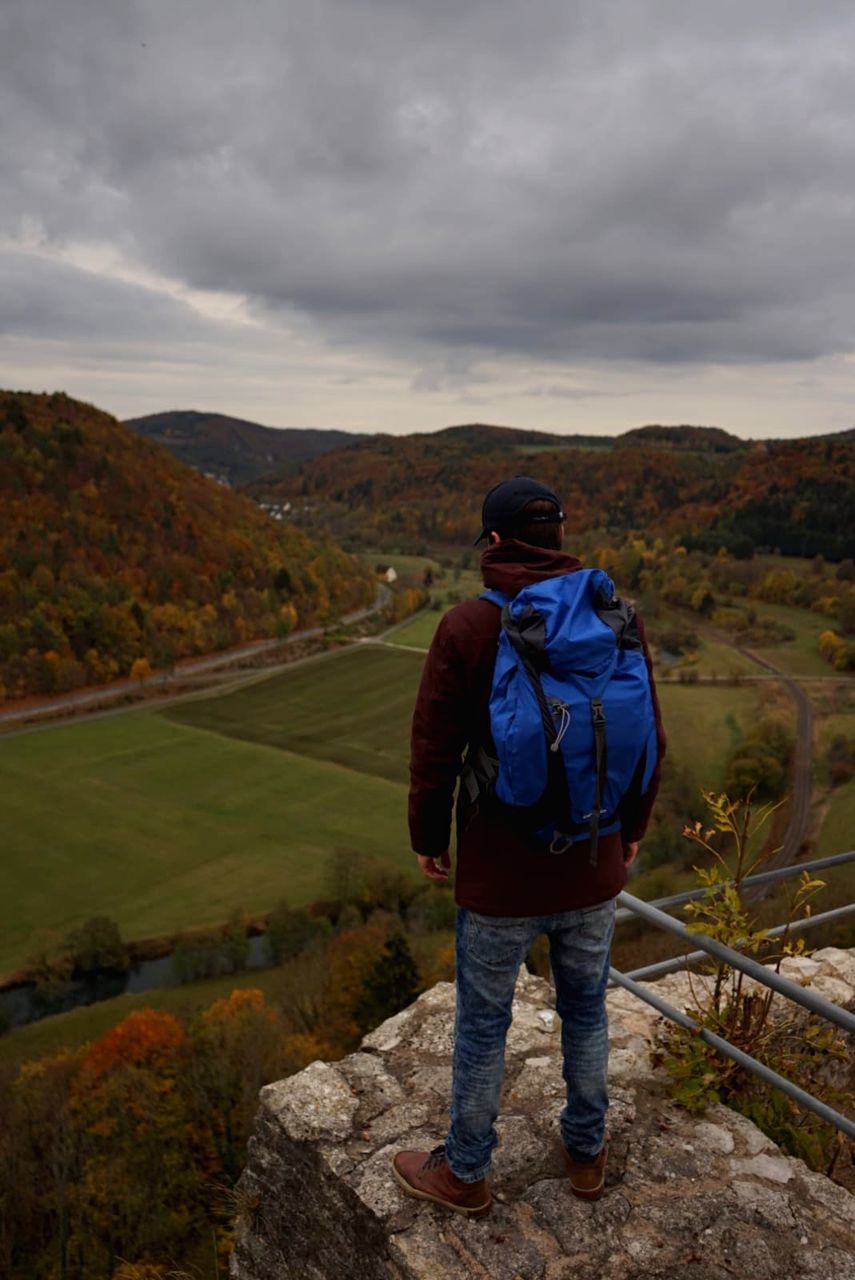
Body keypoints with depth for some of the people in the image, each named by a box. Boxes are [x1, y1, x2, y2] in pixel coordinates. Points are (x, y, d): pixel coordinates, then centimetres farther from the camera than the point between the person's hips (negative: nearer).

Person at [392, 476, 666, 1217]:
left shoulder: (467, 627, -17)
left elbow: (435, 750, -12)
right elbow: (649, 742, 2)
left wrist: (427, 838, 5)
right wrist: (632, 828, 16)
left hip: (499, 876, -3)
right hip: (593, 870, 4)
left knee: (482, 1026, 15)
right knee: (587, 1014, 23)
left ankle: (464, 1173, 36)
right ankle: (587, 1154, 44)